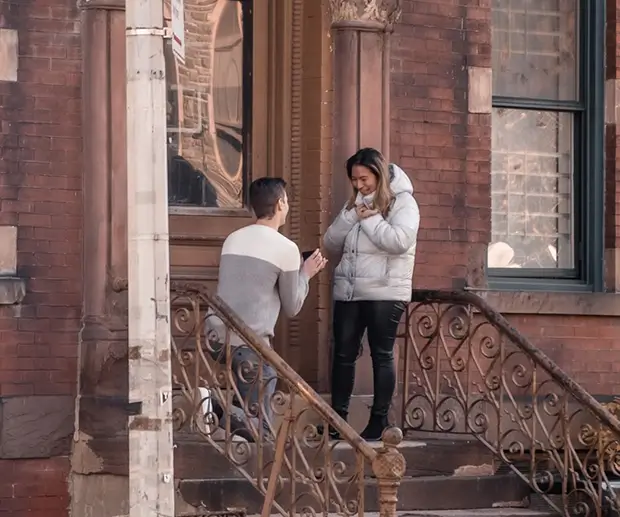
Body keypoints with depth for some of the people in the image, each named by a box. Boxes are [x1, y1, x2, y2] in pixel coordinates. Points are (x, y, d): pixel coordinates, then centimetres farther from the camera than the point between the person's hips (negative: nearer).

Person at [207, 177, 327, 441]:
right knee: (258, 427, 2)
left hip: (217, 335, 6)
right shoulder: (286, 248, -5)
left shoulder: (233, 239, 12)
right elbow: (291, 308, 4)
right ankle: (229, 416, -27)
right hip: (251, 343, -6)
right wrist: (305, 274, 19)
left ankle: (217, 408, 4)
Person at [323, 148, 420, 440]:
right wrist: (352, 216, -7)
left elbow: (400, 240, -21)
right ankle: (338, 417, 14)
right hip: (348, 291, 6)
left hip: (385, 293, -5)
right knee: (343, 354, 6)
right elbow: (331, 244, 7)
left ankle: (379, 420, 8)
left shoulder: (402, 202, -5)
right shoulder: (354, 204, 13)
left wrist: (369, 219, -12)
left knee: (381, 355, 2)